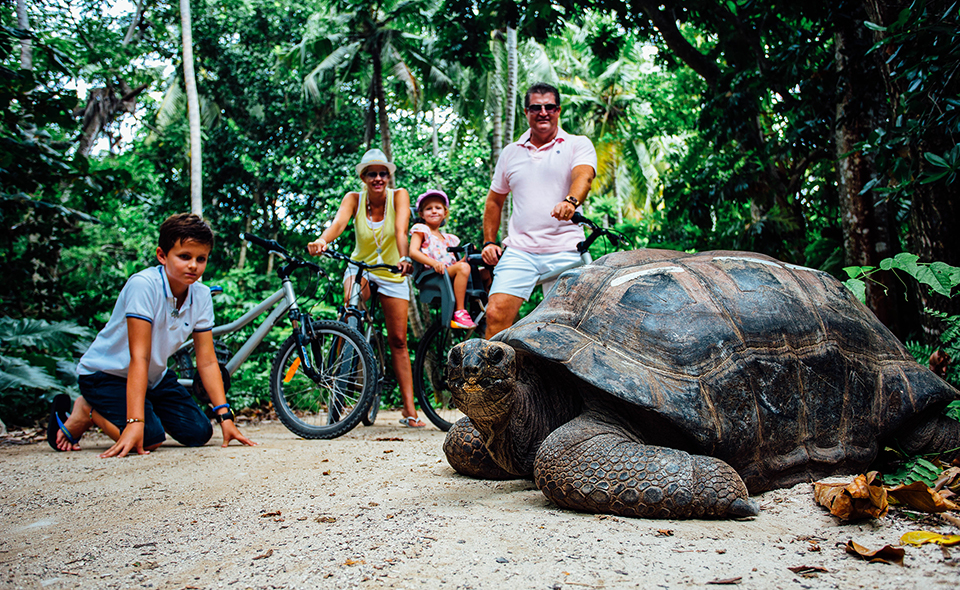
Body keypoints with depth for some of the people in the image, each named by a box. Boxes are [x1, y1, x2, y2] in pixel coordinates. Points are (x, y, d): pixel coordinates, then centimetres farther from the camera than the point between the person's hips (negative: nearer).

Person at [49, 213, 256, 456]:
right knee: (149, 438, -25)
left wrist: (225, 417, -17)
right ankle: (87, 410, 2)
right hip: (107, 373, -6)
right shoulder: (143, 284, -27)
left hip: (154, 377, 6)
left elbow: (207, 361, -9)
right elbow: (139, 357, -32)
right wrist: (135, 423, -37)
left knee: (199, 432, -8)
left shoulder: (201, 296, -10)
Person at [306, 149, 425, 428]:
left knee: (398, 341, -2)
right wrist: (322, 240, -54)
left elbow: (401, 230, -31)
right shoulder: (354, 198, -11)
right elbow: (339, 222, -31)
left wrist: (404, 258, -51)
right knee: (354, 293, -35)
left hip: (392, 273, 0)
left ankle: (409, 410, 3)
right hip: (360, 267, 1)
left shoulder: (399, 195, -14)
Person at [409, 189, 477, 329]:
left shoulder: (448, 238, 27)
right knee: (463, 267, -32)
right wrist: (434, 263, -24)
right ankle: (460, 313, -34)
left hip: (450, 273, 6)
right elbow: (413, 252, -8)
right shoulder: (420, 229, 9)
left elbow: (455, 262, 18)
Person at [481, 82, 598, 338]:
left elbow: (584, 175, -16)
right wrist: (489, 242, 16)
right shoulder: (511, 152, 16)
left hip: (564, 252, -2)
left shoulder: (579, 145, 6)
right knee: (496, 314, -12)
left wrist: (570, 201, -38)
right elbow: (494, 200, 25)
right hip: (518, 252, 2)